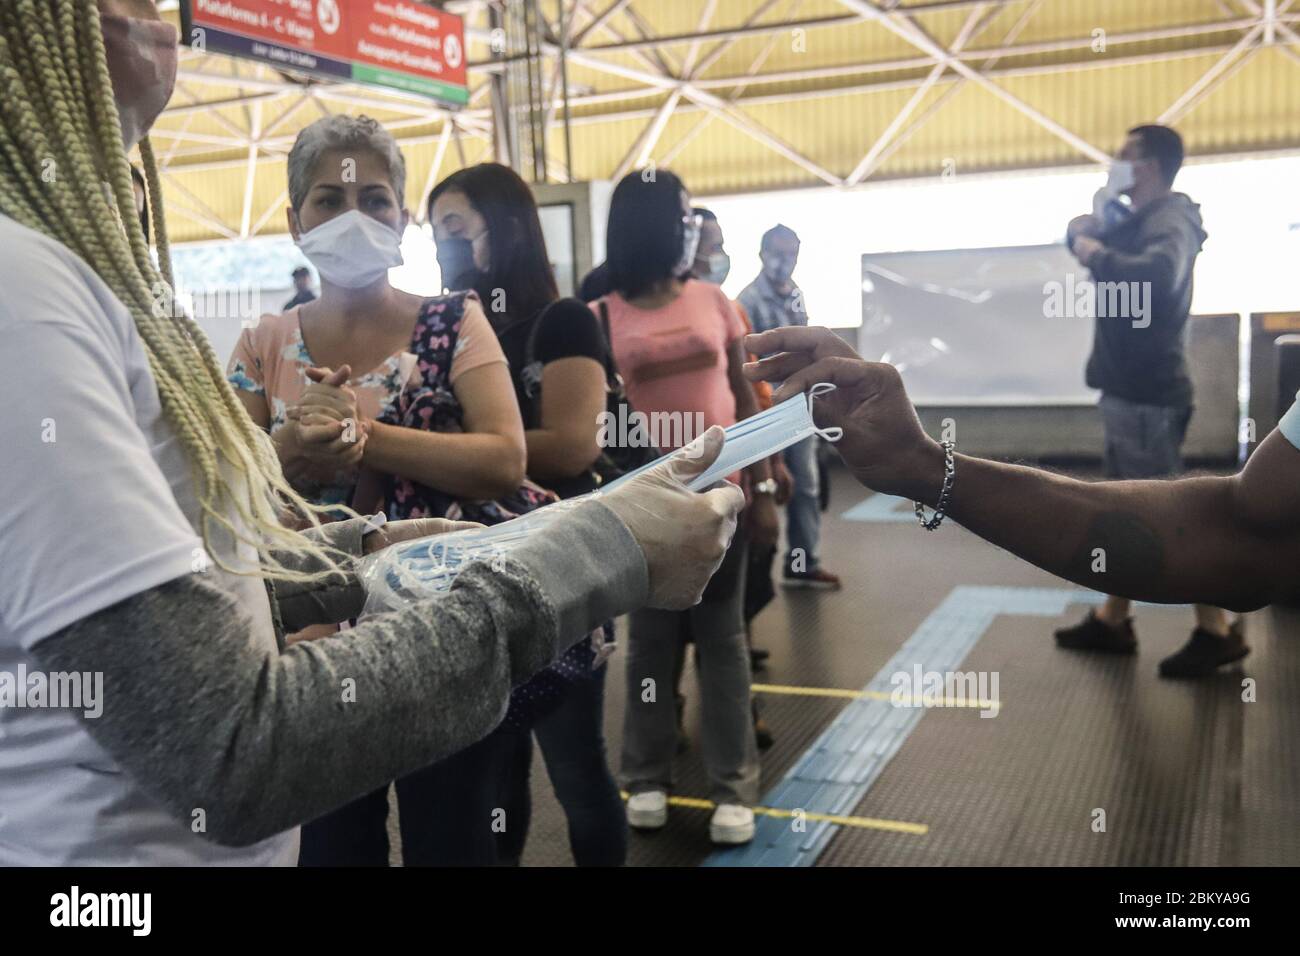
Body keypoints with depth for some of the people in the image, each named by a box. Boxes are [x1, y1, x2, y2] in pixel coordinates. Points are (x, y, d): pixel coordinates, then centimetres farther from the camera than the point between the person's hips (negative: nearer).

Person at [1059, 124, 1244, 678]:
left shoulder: (1170, 220, -15)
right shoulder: (1133, 220, 15)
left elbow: (1158, 276, -36)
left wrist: (1097, 256, -22)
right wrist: (1087, 232, 0)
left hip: (1149, 394, -10)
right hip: (1126, 389, 10)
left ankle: (1217, 632, 2)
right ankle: (1112, 620, 21)